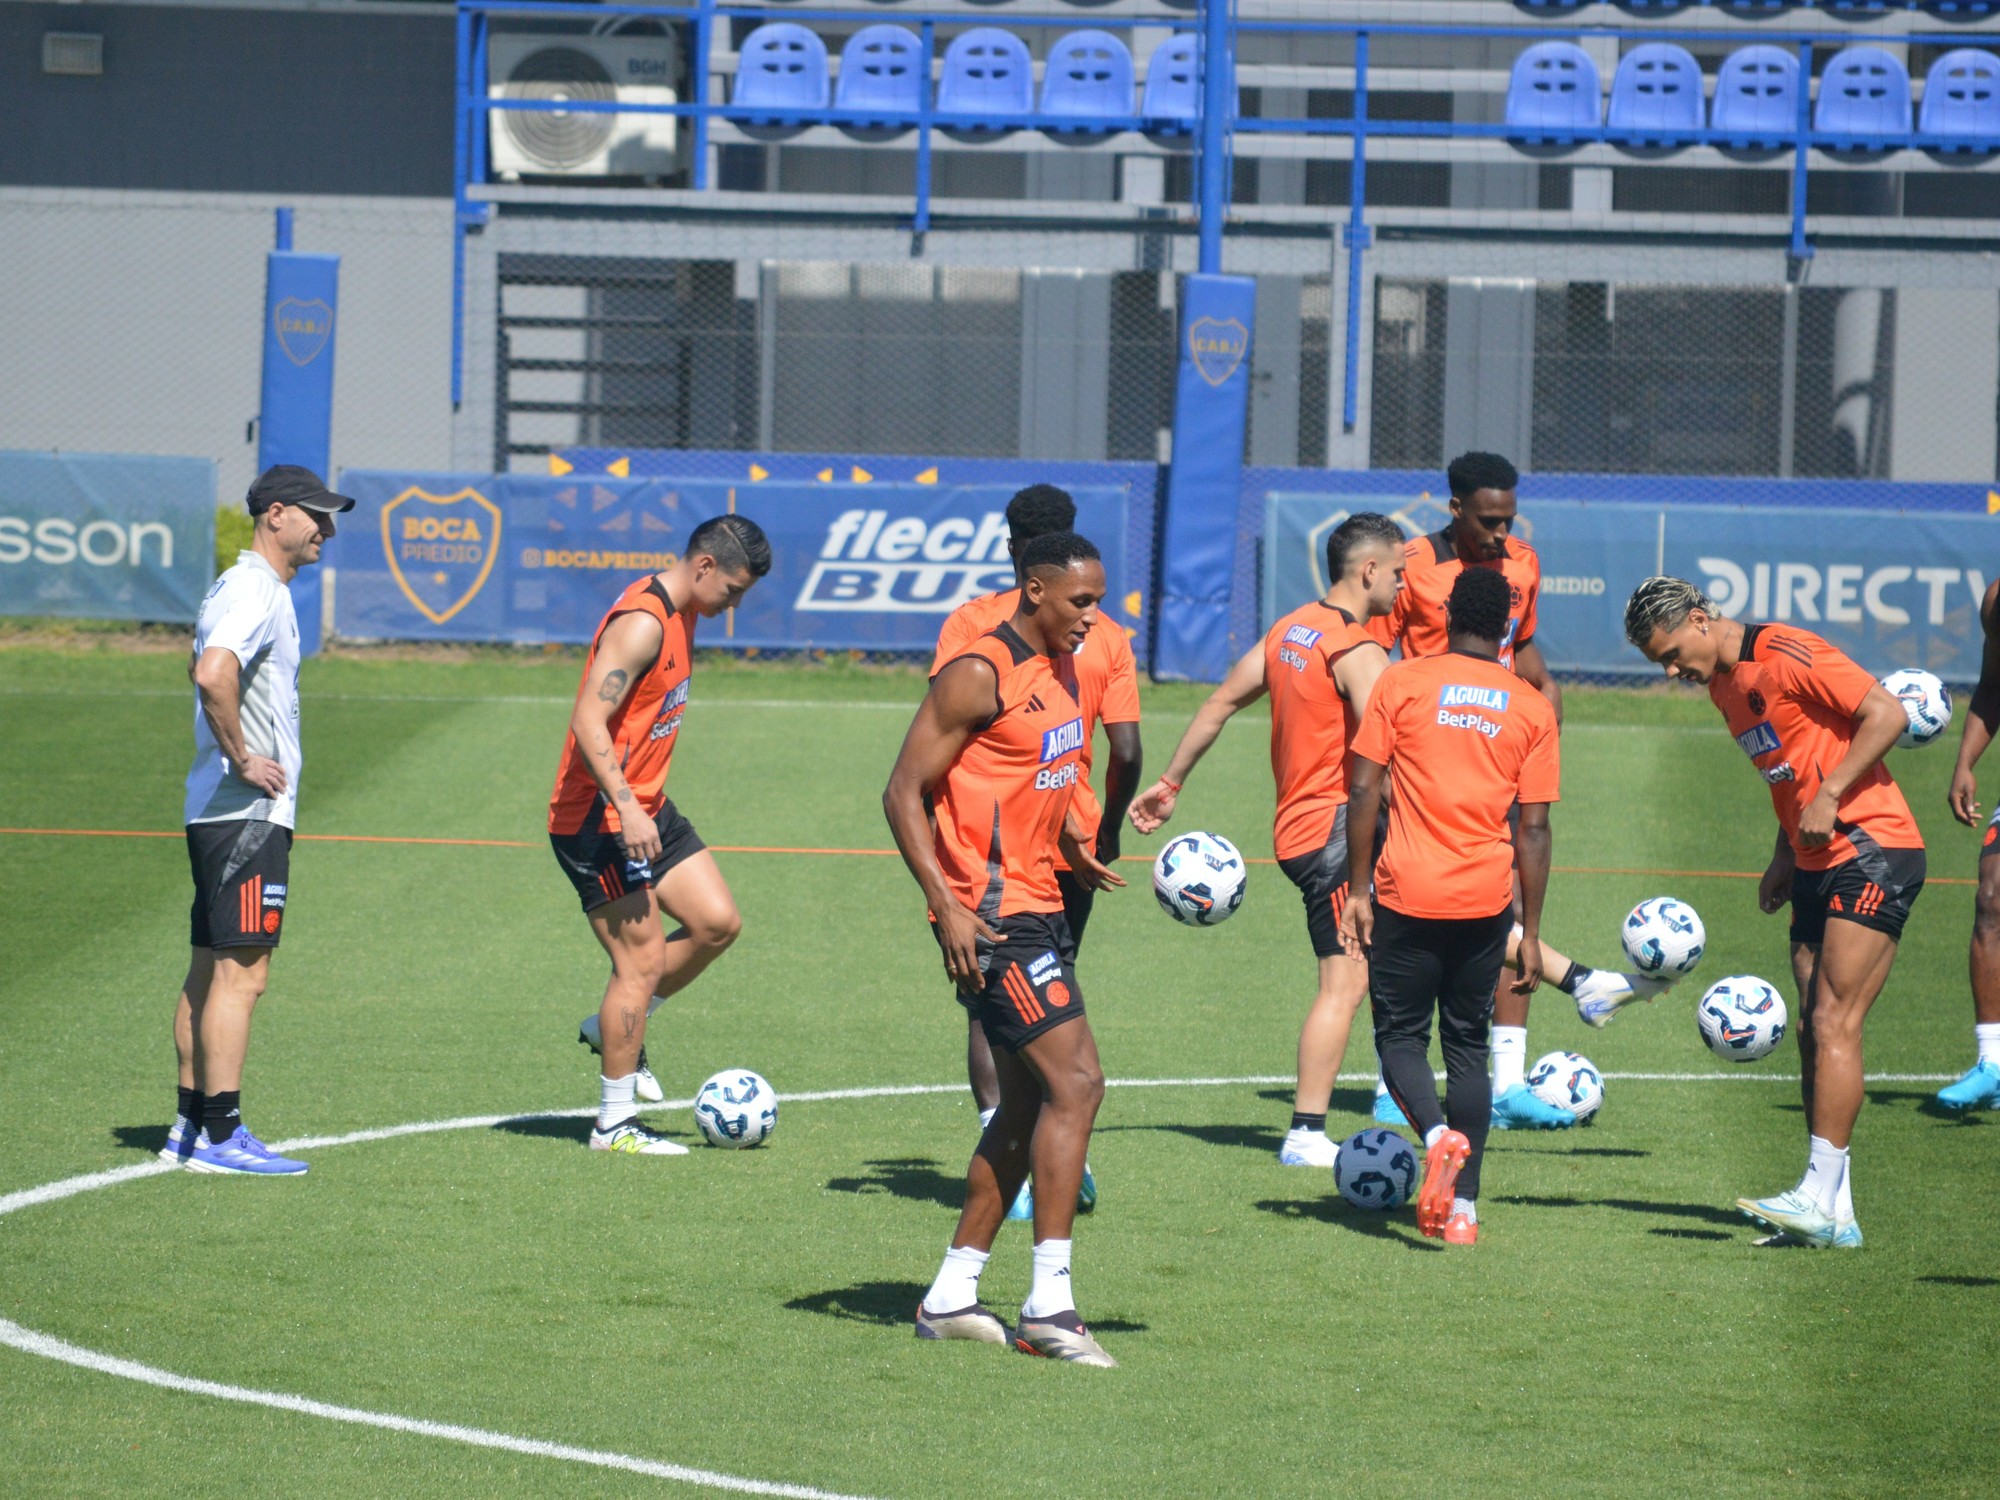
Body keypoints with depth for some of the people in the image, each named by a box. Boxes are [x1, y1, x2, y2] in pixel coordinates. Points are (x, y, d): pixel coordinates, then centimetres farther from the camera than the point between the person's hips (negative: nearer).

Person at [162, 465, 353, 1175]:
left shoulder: (238, 588, 18)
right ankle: (220, 1136, -11)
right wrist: (243, 759, -22)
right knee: (241, 975, -10)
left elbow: (204, 669, 30)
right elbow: (212, 675, -31)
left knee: (209, 973, 12)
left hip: (215, 812, 11)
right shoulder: (258, 592, -15)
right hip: (249, 814, -11)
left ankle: (189, 1128, 16)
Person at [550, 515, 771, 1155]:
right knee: (642, 961, -7)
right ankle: (615, 1122, 1)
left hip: (646, 809, 10)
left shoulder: (680, 615, 11)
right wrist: (626, 807, -35)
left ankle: (616, 1027, 22)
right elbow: (588, 723, -28)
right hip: (598, 819, -10)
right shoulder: (641, 623, -20)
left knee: (717, 923, 5)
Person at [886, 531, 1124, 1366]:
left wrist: (1075, 855, 18)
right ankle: (1049, 1304, -15)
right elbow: (905, 791, -15)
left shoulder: (1058, 672, 14)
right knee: (1076, 1081, -15)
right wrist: (945, 902, -22)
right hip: (989, 917, -10)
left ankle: (951, 1296, 18)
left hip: (1038, 911, 10)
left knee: (1030, 1101, 11)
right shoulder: (980, 675, -14)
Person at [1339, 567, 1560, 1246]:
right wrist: (1529, 933, 9)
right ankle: (1461, 1206, 6)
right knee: (1468, 1045, 13)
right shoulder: (1532, 709, 4)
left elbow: (1364, 791, -4)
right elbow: (1534, 829, 4)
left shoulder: (1401, 682, -1)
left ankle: (1439, 1135, -21)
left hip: (1406, 894, -2)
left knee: (1400, 1036, 9)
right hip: (1485, 902, 2)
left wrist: (1358, 889, 3)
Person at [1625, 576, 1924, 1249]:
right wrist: (1785, 857, 14)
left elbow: (1888, 713, -19)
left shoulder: (1786, 656, -14)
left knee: (1834, 1024, -14)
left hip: (1872, 852, -9)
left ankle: (1821, 1198, -17)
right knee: (1813, 1032, 5)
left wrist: (1829, 796, -20)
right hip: (1818, 866, 9)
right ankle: (1832, 1214, 5)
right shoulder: (1722, 685, 14)